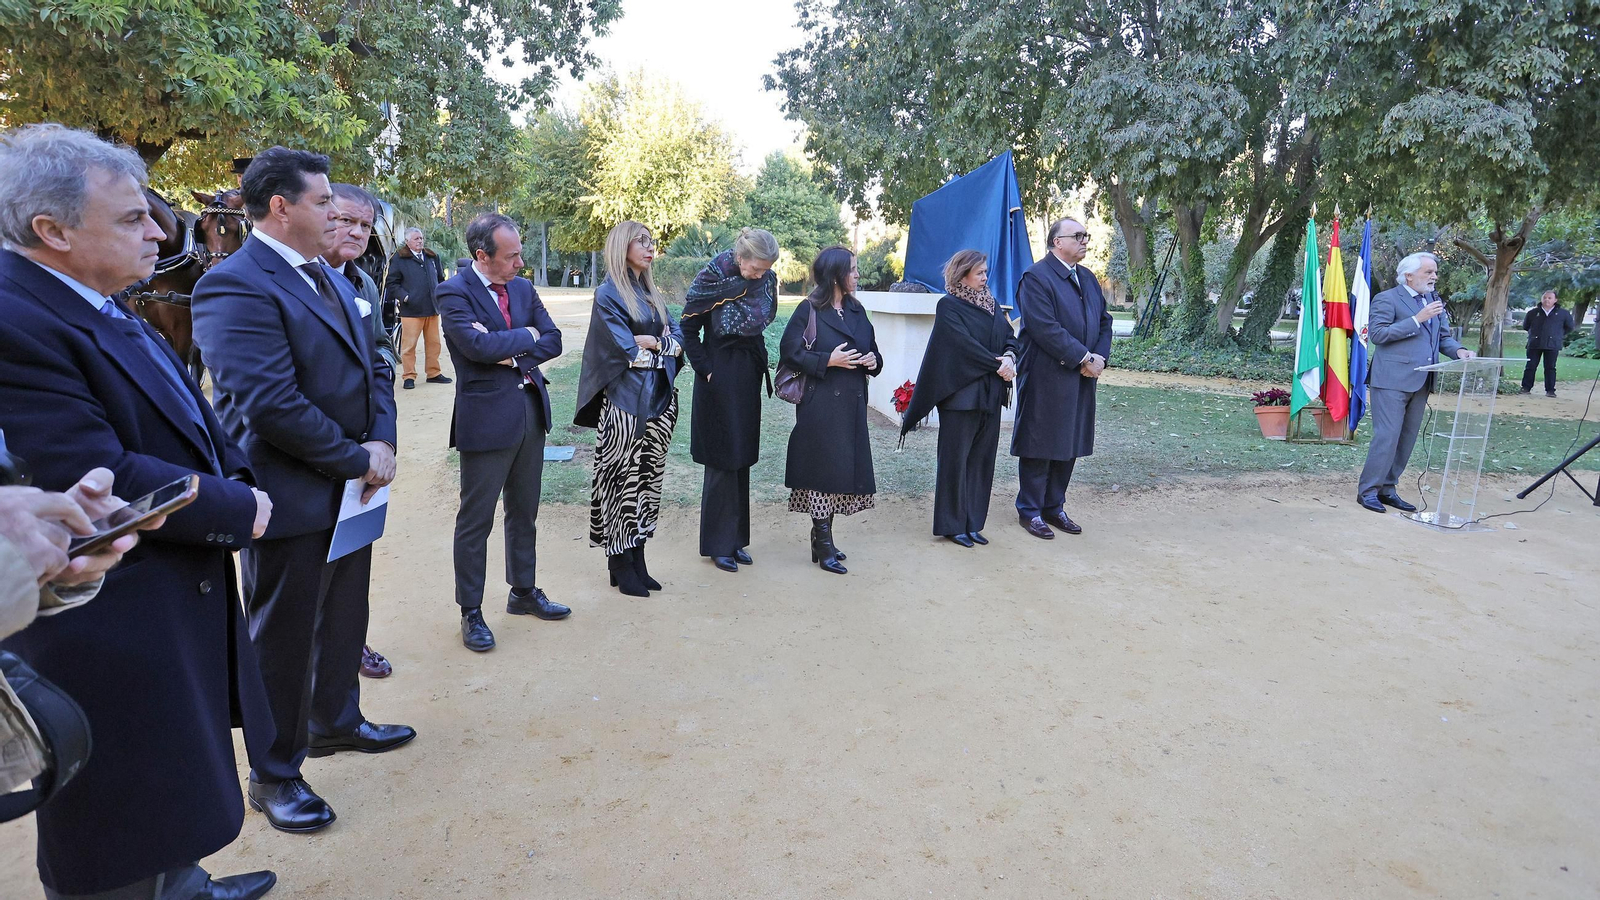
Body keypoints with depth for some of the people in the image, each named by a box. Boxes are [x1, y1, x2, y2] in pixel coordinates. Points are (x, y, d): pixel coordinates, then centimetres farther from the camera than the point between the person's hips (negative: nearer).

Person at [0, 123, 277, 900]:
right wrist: (237, 511, -17)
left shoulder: (102, 307, 7)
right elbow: (99, 479, -29)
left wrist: (234, 474, -4)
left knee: (172, 787, 28)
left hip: (182, 596, 10)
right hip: (109, 626, -10)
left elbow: (185, 421, 14)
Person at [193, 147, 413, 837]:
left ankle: (335, 722, 44)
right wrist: (357, 460, -17)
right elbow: (269, 404, -26)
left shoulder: (331, 279, 11)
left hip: (350, 491, 8)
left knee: (345, 619, 22)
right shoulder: (235, 285, -18)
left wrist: (382, 442, -5)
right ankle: (273, 775, 27)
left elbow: (374, 367, 11)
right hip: (292, 498, -8)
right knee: (285, 639, 8)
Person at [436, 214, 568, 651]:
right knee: (476, 520, 4)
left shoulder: (523, 287, 9)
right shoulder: (454, 293, -11)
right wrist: (526, 336, -10)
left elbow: (552, 341, 5)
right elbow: (477, 345, -25)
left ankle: (524, 591, 34)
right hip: (487, 417, -6)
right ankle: (471, 612, 17)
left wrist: (511, 354, -12)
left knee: (524, 512, 18)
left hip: (531, 411, 7)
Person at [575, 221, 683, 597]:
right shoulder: (608, 294, -6)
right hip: (625, 401, -7)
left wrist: (651, 343, -10)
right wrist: (663, 348, -1)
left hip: (658, 397, 7)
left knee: (648, 478, 10)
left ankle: (637, 561, 19)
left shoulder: (652, 294, 16)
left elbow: (678, 338, 8)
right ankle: (620, 565, 12)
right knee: (623, 479, 0)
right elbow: (626, 351, -15)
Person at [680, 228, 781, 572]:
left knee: (741, 458, 11)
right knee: (722, 460, -1)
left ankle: (736, 538, 22)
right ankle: (718, 544, 11)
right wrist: (706, 370, -12)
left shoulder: (767, 279, 0)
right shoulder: (712, 278, -15)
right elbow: (688, 329, -10)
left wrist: (760, 363, 5)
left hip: (749, 376, 6)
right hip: (719, 377, -5)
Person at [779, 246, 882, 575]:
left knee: (844, 469, 8)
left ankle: (822, 538, 19)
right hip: (820, 403, -6)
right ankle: (823, 546, 3)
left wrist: (873, 360, -2)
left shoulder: (857, 311, 14)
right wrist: (828, 360, -17)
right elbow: (789, 352, -9)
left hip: (852, 403, 7)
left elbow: (872, 350, 21)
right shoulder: (809, 311, -5)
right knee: (824, 468, -5)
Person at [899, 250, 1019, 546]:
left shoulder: (991, 304, 15)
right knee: (956, 460, 0)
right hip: (961, 395, -7)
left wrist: (1009, 357, -10)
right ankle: (952, 525, 10)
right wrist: (997, 365, -12)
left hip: (990, 394, 7)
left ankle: (972, 523, 17)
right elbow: (965, 344, -15)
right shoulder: (948, 306, -6)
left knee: (981, 460, 9)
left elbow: (1010, 337, 10)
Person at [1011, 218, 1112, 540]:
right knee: (1040, 445, 2)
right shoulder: (1036, 277, -11)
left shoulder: (1087, 278, 15)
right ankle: (1030, 510, 14)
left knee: (1069, 446, 12)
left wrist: (1099, 357, -3)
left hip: (1081, 379, 8)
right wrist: (1084, 358, -17)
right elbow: (1045, 328, -20)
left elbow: (1104, 320, 15)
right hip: (1046, 377, -8)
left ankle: (1054, 506, 25)